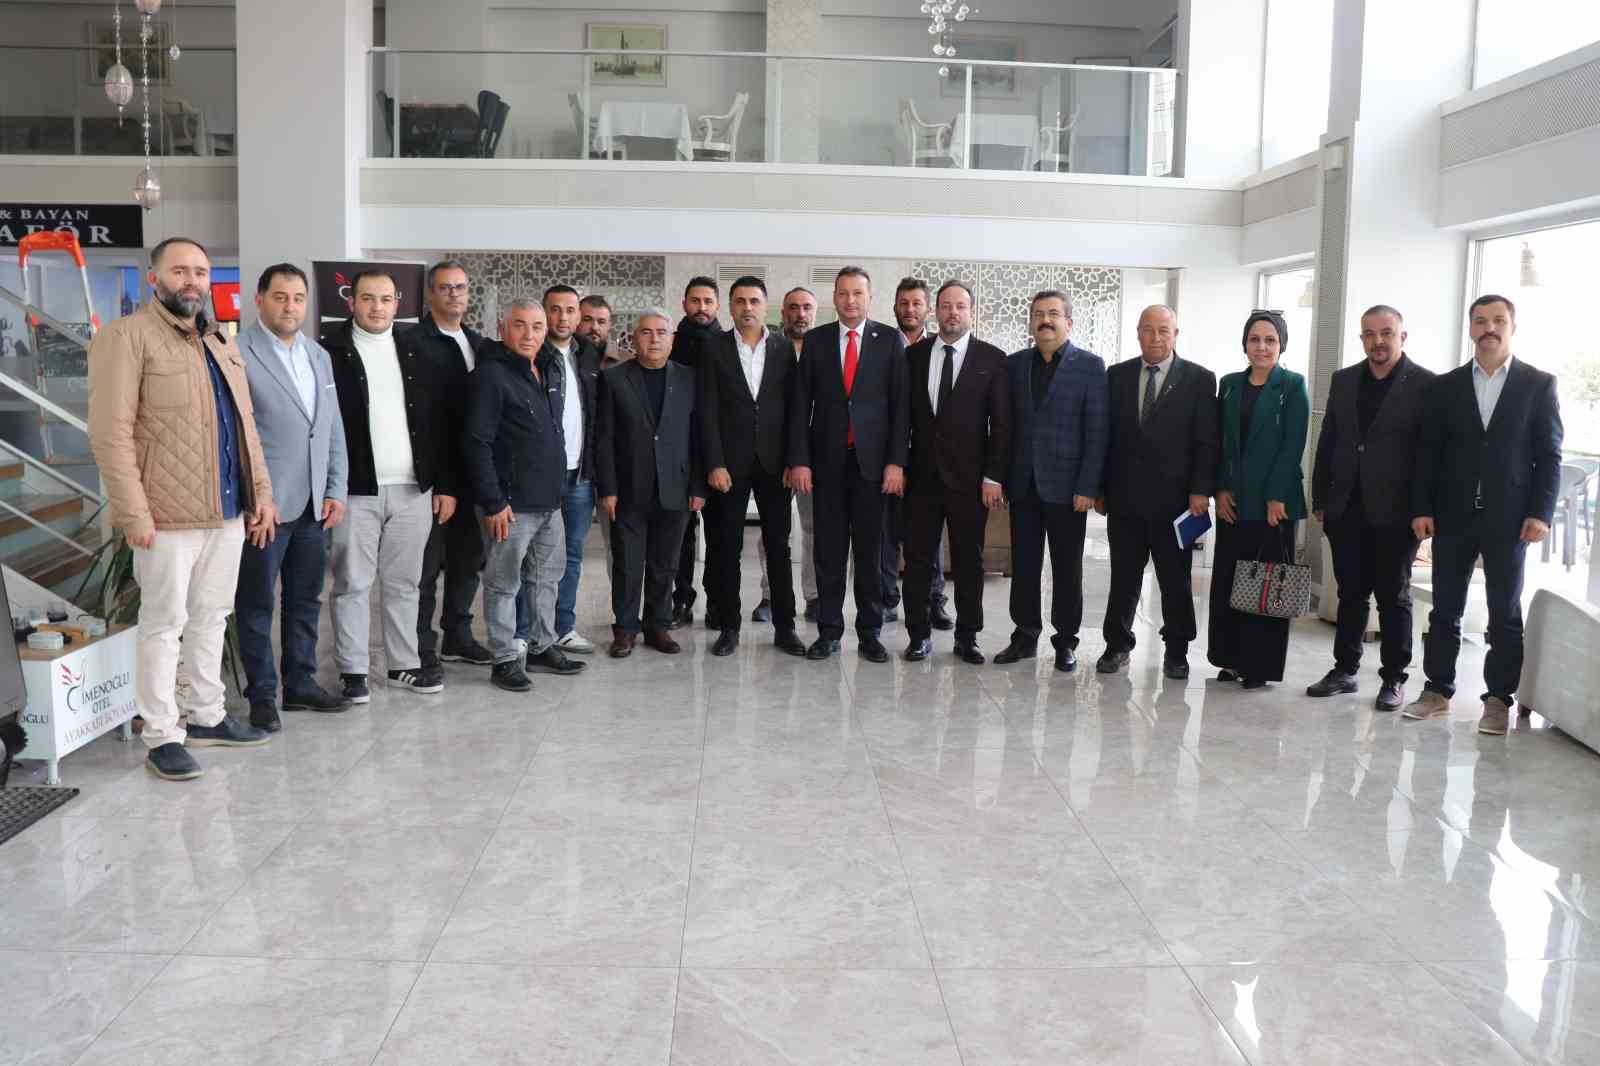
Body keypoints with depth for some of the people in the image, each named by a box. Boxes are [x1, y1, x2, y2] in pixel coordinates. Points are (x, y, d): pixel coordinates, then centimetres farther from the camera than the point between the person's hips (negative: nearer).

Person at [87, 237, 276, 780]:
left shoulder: (220, 343, 16)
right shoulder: (128, 336, -7)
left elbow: (245, 424, 19)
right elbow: (111, 431, -13)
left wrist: (261, 492, 12)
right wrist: (134, 512, -18)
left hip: (229, 510, 7)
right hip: (169, 514, -7)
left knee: (212, 617, 14)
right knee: (164, 623, 1)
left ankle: (207, 717, 27)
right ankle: (162, 737, 10)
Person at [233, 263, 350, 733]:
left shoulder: (319, 355, 13)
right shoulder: (238, 354, -9)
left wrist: (336, 491, 8)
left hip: (314, 505, 6)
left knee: (306, 600, 14)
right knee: (257, 605, 5)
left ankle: (301, 684, 25)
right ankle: (262, 695, 15)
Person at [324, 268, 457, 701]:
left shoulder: (418, 352, 10)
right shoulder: (331, 353, -2)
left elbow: (441, 423, 9)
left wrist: (446, 485, 5)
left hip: (413, 489, 4)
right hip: (355, 491, -3)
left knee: (403, 584, 11)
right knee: (352, 585, 3)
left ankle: (404, 665, 21)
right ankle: (353, 672, 12)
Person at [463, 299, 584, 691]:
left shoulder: (549, 369, 12)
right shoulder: (491, 375, -12)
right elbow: (476, 442, -17)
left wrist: (558, 485, 15)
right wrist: (493, 501, -20)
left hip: (550, 500, 8)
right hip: (512, 504, -8)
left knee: (547, 577, 16)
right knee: (504, 582, 1)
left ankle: (542, 647, 28)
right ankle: (505, 659, 10)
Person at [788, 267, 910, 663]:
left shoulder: (891, 340, 3)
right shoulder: (815, 340, 7)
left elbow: (901, 404, -1)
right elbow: (800, 403, 5)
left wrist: (896, 462, -8)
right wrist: (799, 459, -3)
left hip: (873, 459, -1)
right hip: (827, 459, 1)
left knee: (870, 549, 4)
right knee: (829, 550, 5)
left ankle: (869, 632, 13)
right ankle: (828, 631, 13)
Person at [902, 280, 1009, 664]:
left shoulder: (992, 358, 1)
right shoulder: (914, 355, 7)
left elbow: (1002, 423, -2)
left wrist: (993, 476, -7)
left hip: (969, 477, -2)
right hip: (921, 474, 2)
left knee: (969, 561, 6)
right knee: (918, 559, 5)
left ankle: (967, 636, 17)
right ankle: (920, 634, 15)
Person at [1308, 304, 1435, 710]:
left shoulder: (1426, 385, -5)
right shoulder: (1344, 381, 10)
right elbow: (1327, 443, 12)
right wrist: (1320, 498, 9)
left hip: (1394, 513, -4)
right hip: (1347, 510, 4)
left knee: (1393, 597, 6)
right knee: (1351, 594, 13)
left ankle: (1394, 679, 16)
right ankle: (1345, 669, 23)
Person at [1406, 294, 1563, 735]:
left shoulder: (1539, 384, 3)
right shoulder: (1444, 386, 7)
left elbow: (1549, 454, 0)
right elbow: (1428, 452, 5)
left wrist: (1541, 513, -9)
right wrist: (1421, 509, -3)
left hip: (1508, 518, -2)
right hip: (1453, 516, 2)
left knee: (1505, 614, 4)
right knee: (1445, 610, 7)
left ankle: (1498, 700, 11)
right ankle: (1437, 691, 16)